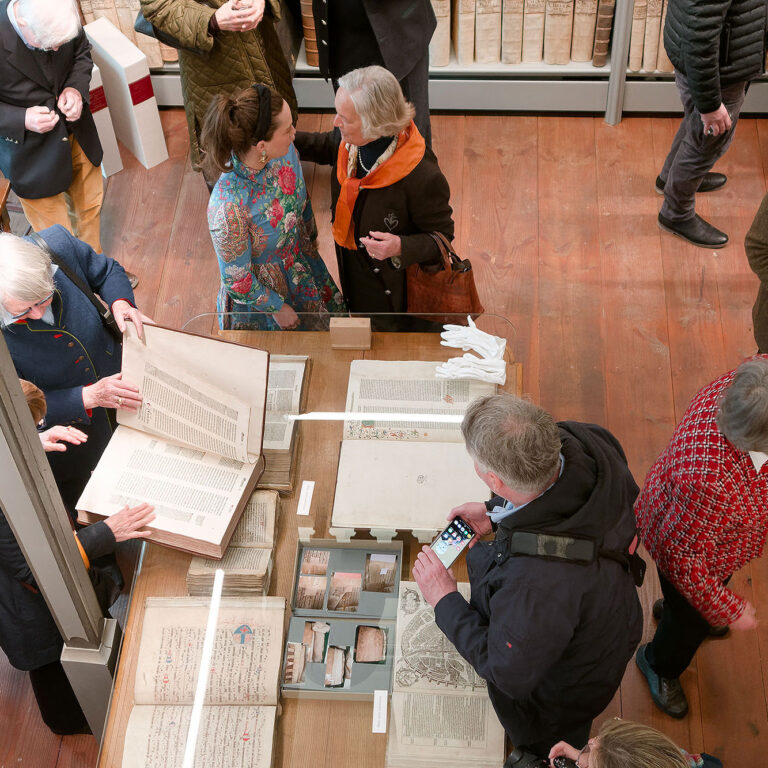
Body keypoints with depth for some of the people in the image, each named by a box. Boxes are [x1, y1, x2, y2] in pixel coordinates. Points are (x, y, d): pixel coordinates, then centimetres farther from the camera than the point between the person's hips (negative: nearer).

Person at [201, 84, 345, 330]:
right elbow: (236, 279, -26)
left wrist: (310, 240, 17)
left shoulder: (285, 151, -22)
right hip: (259, 291, -6)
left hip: (300, 260, 6)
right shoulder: (229, 207, -42)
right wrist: (276, 307, -12)